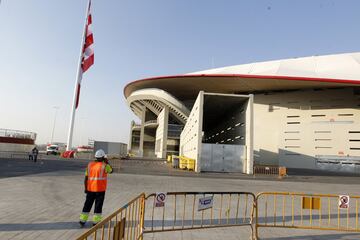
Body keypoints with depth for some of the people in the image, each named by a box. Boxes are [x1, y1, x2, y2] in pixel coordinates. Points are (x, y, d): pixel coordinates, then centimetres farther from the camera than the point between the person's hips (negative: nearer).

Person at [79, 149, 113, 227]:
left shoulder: (90, 164, 3)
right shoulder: (104, 165, -11)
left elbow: (86, 178, 5)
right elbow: (111, 170, 9)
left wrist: (86, 188, 13)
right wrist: (107, 162, 15)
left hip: (90, 189, 4)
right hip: (100, 189, -4)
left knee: (87, 204, 14)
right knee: (98, 205, 6)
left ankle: (82, 220, 17)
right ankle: (95, 221, 11)